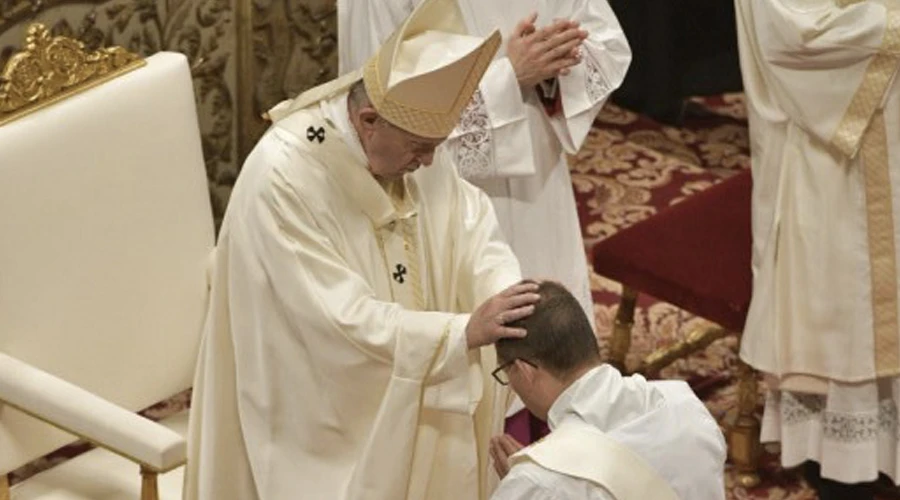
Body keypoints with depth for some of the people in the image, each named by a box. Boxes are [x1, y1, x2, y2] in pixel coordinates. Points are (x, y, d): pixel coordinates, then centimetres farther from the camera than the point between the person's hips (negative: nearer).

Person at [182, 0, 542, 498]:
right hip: (321, 413, -7)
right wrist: (464, 331, -34)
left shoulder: (407, 135, -9)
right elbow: (342, 320, -30)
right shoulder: (281, 179, -30)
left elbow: (470, 222, -5)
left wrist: (512, 303, -25)